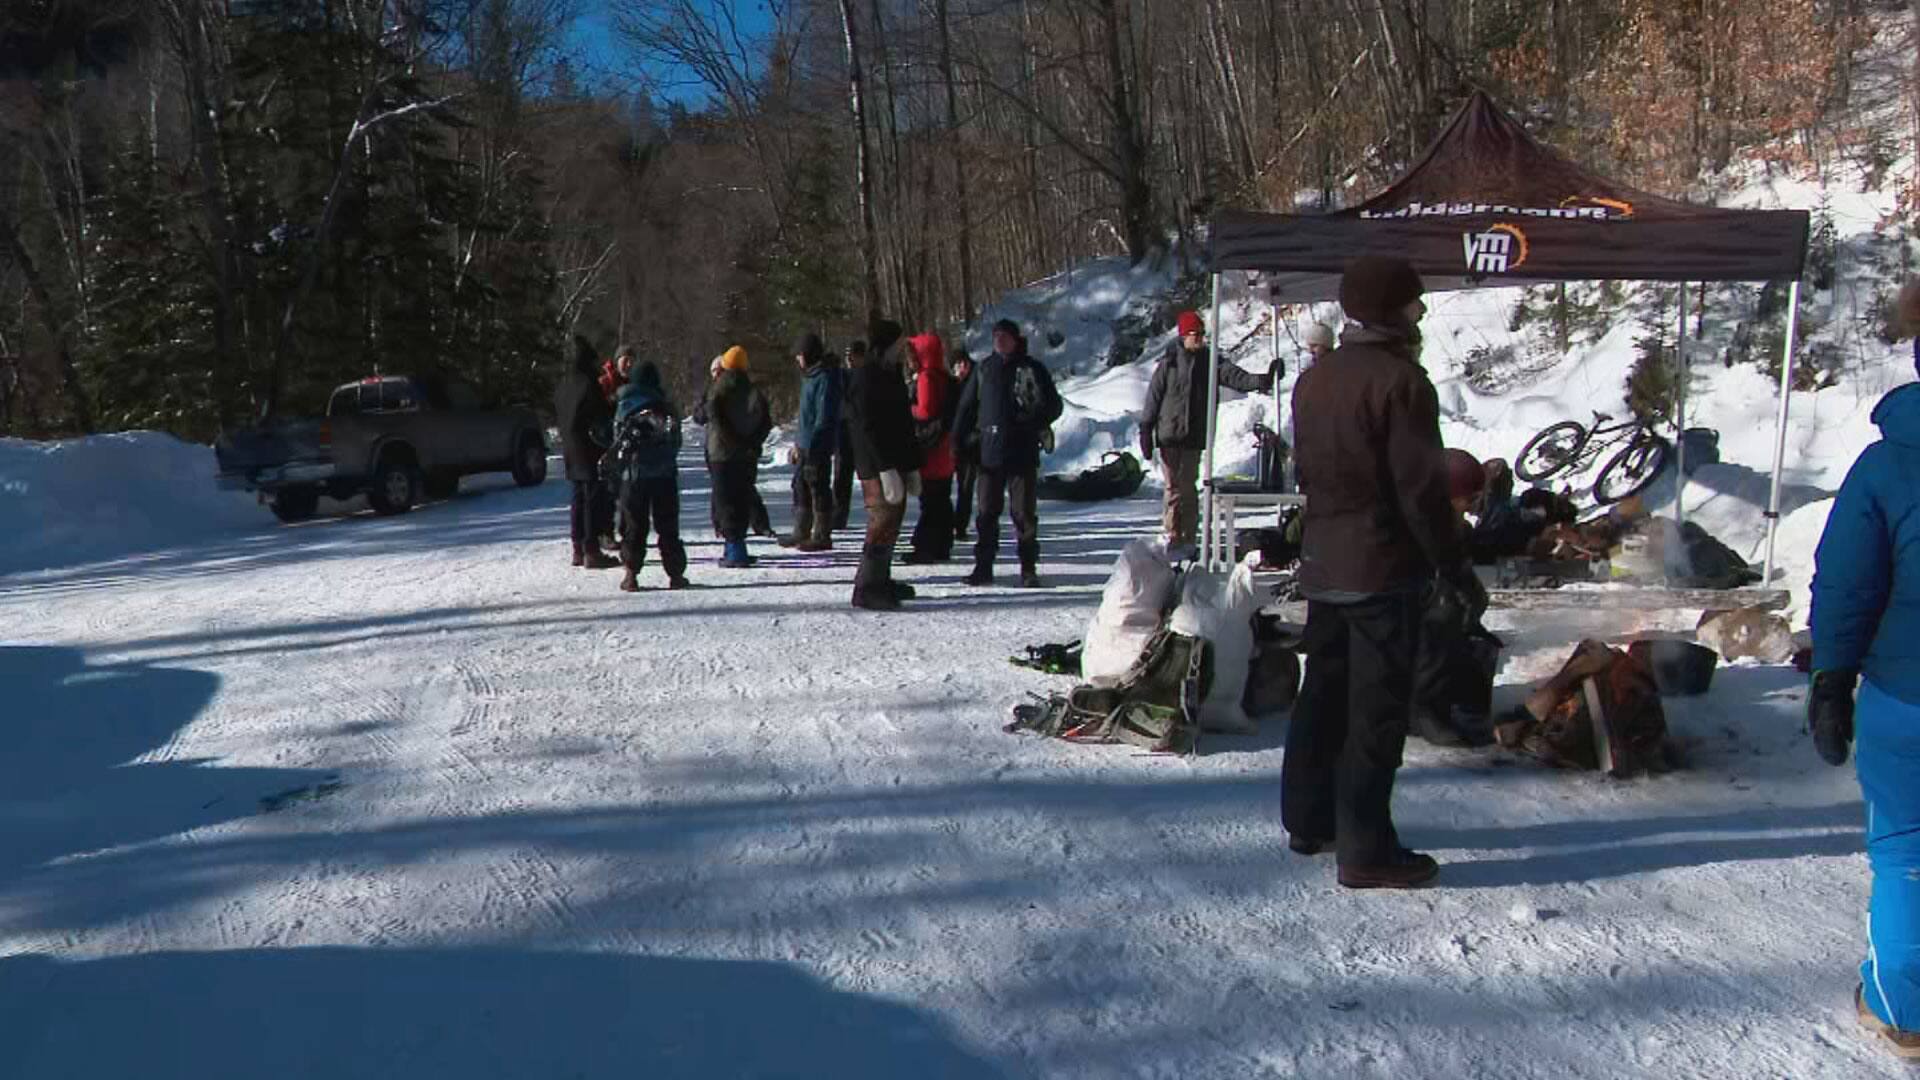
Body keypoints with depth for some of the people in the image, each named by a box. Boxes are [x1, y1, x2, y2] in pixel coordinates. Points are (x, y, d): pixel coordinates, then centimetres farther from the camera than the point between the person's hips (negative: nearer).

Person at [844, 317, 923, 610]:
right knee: (883, 522, -12)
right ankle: (866, 588, -10)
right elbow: (869, 426, -19)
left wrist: (912, 466, 19)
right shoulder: (865, 377, -13)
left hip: (895, 464, 10)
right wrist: (886, 469, -24)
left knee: (892, 521, 13)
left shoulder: (892, 375, 17)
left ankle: (880, 580, 23)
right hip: (877, 466, -10)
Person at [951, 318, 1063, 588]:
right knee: (986, 512, 6)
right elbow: (966, 406, 15)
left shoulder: (1031, 369, 0)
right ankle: (983, 567, 12)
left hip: (1022, 454, -3)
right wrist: (961, 439, 8)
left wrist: (1029, 426, -13)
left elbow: (1052, 405, -2)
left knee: (1024, 513, 1)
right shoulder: (984, 369, 11)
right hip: (989, 452, 3)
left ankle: (1029, 569, 8)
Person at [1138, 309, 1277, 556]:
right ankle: (1174, 538, 8)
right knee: (1173, 488, 0)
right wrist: (1146, 432, -2)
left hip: (1194, 436, 2)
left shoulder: (1209, 362, 8)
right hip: (1169, 434, -2)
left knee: (1188, 487, 1)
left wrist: (1259, 381, -25)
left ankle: (1188, 540, 7)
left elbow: (1232, 375, -7)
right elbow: (1153, 397, 2)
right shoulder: (1169, 363, 1)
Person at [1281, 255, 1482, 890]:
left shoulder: (1313, 380, 10)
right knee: (1377, 708, -3)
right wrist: (1454, 571, -10)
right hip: (1383, 569, -8)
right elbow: (1421, 488, -17)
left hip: (1322, 564, 8)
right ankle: (1366, 851, 2)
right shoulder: (1401, 380, -15)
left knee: (1323, 693, 17)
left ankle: (1307, 821, 27)